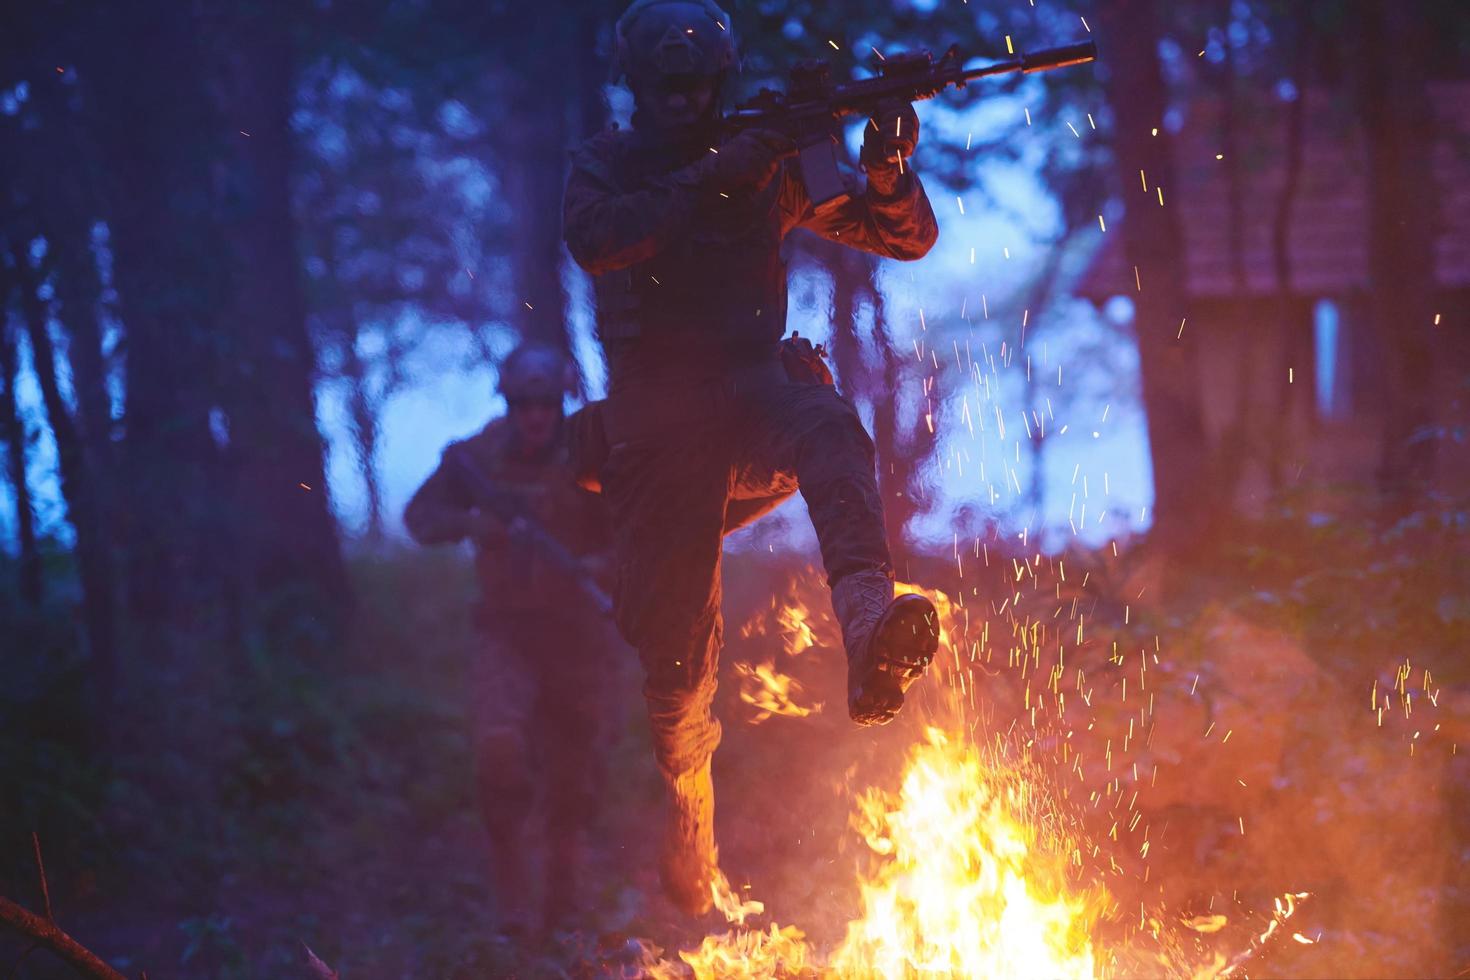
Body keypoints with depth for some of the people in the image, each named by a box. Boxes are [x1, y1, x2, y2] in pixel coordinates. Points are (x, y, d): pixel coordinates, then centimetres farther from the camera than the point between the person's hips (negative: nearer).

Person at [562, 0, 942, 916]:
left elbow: (909, 237, 7)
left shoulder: (768, 161, 9)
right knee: (673, 647, 1)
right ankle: (691, 862, 25)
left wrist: (887, 170, -16)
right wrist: (711, 179, -24)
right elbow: (596, 240, -17)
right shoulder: (609, 162, 8)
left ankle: (871, 636, -61)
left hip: (752, 395, 0)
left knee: (827, 425, -37)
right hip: (657, 422, 0)